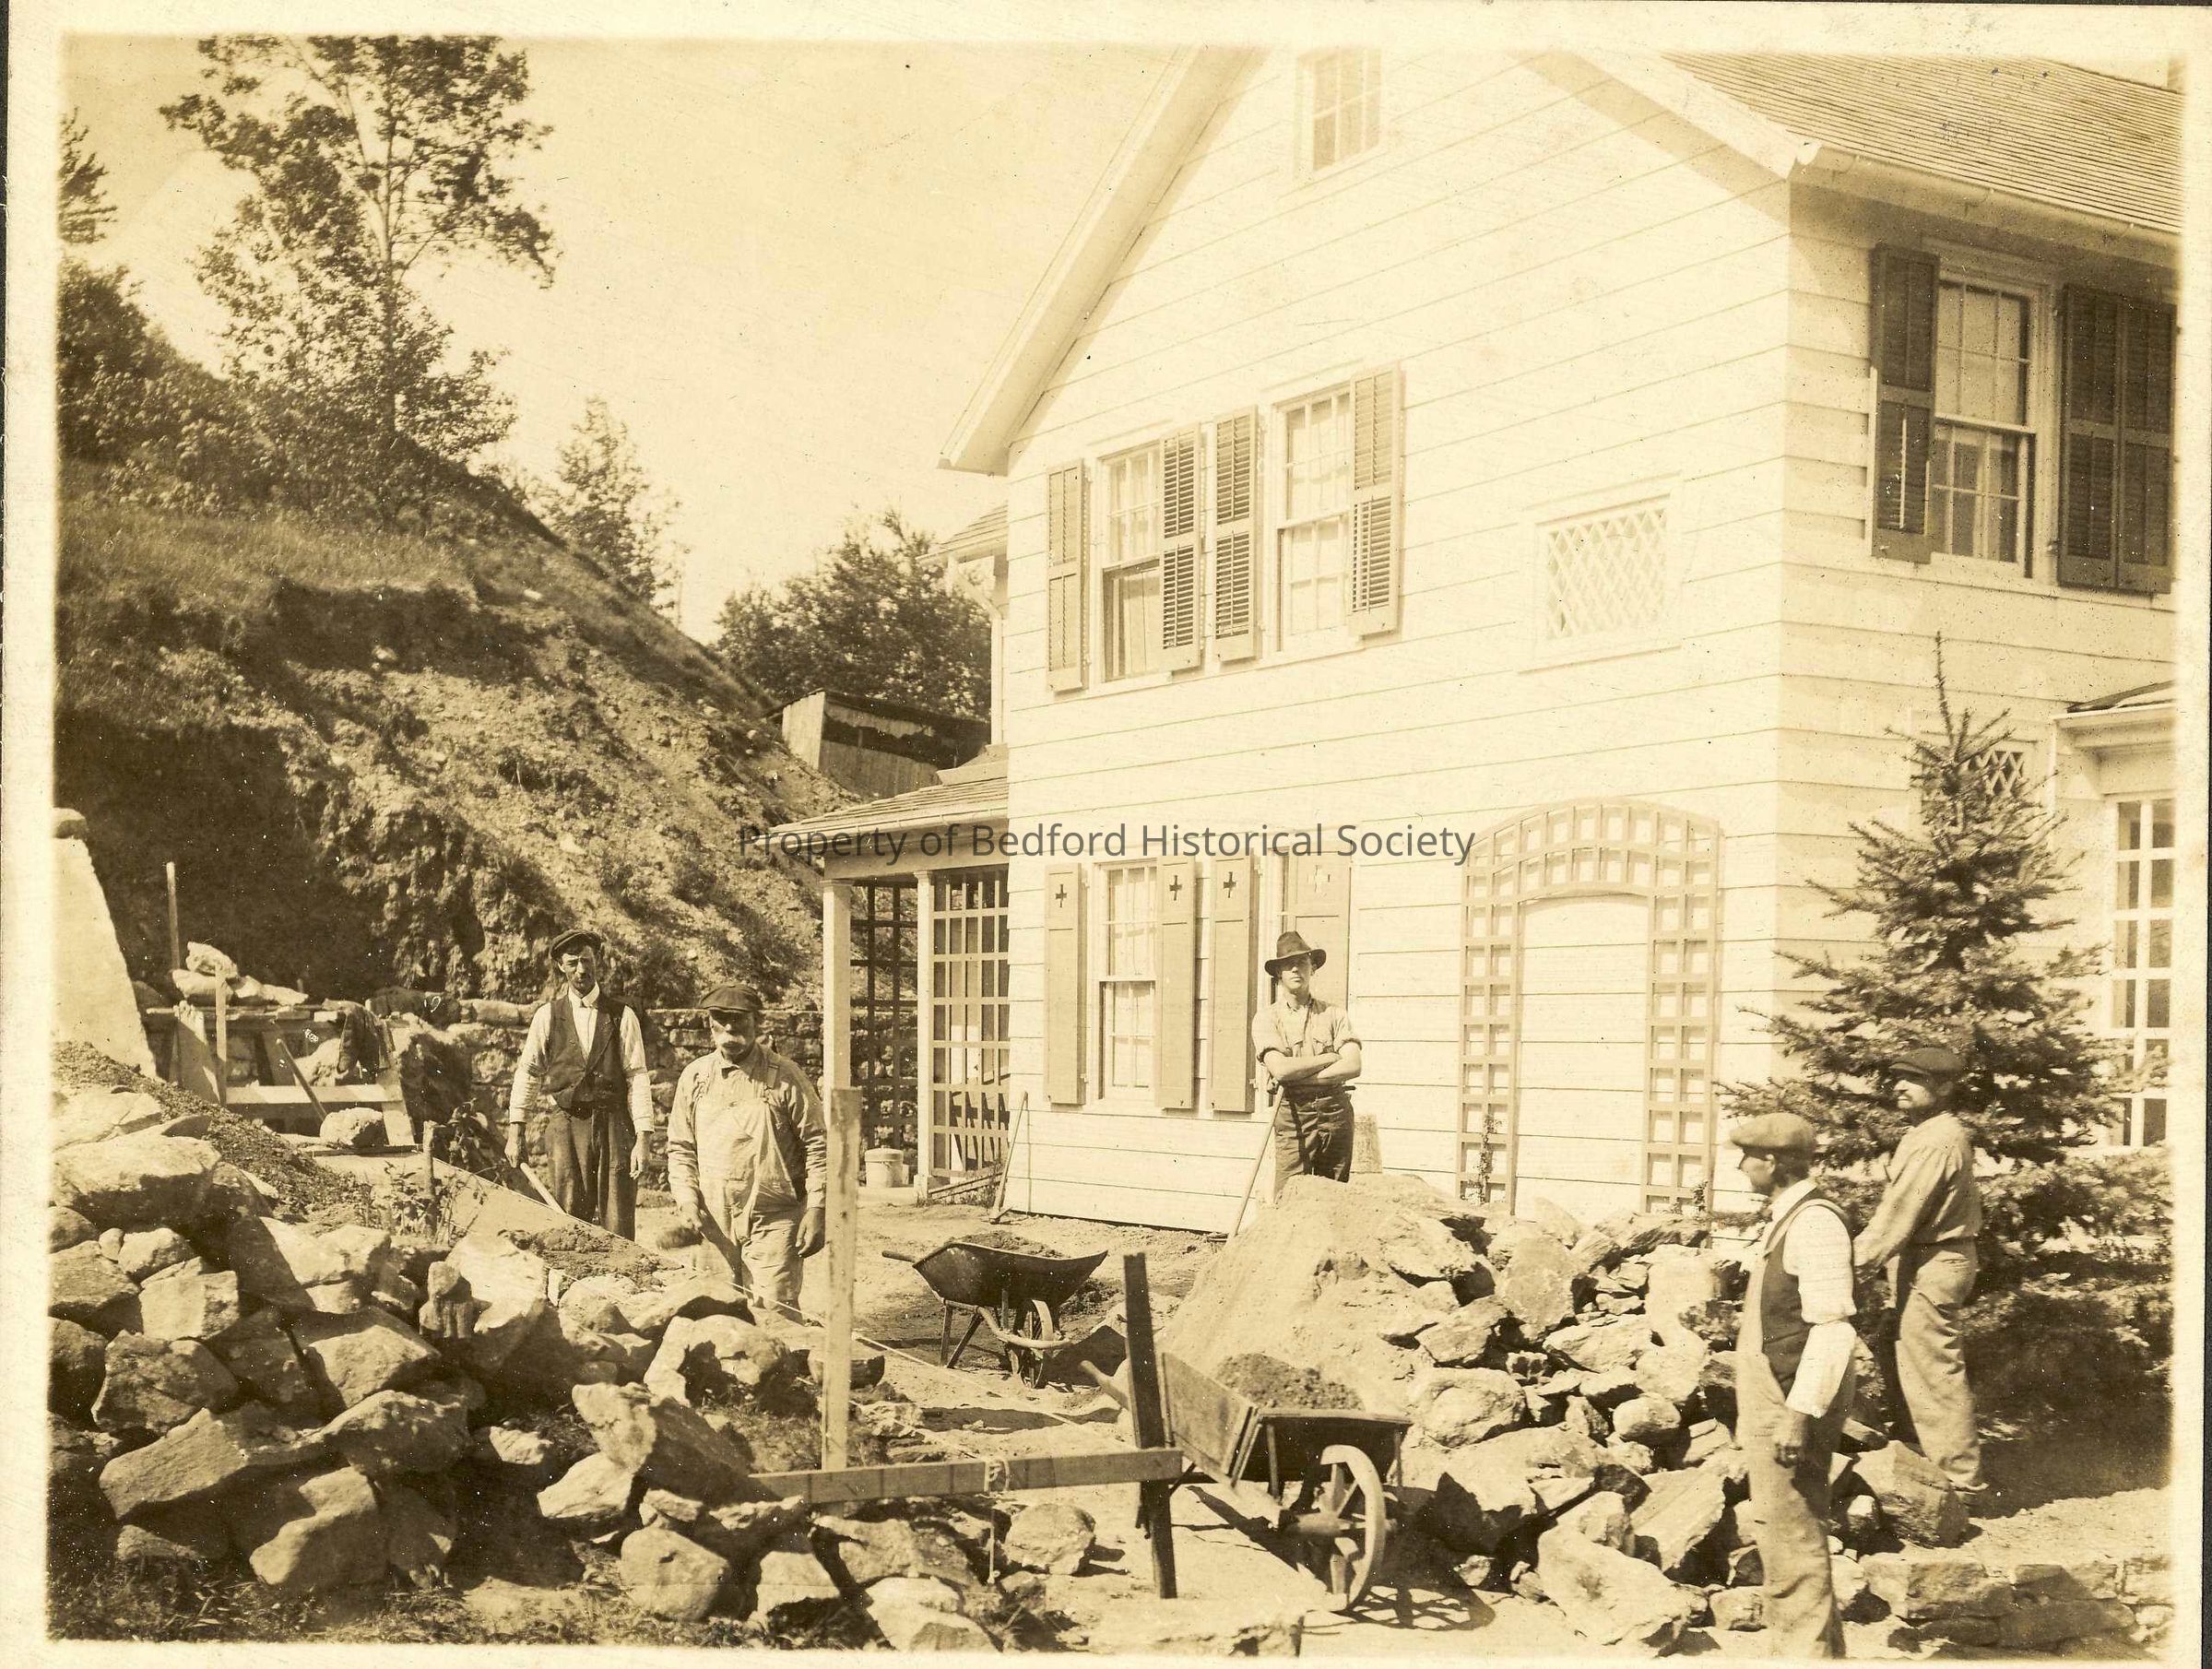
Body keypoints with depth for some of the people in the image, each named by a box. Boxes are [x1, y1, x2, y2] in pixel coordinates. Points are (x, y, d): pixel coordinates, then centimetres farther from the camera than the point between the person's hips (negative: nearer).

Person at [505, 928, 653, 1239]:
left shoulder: (622, 1016, 4)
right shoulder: (547, 1015, 7)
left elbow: (638, 1077, 0)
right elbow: (527, 1073, 9)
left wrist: (642, 1139, -7)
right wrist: (514, 1132, 4)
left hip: (614, 1128, 0)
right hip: (565, 1123, 0)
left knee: (617, 1228, -3)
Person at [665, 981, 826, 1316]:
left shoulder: (784, 1077, -2)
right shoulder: (694, 1077, 9)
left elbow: (818, 1144, -2)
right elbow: (680, 1148, 15)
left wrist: (816, 1210, -7)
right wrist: (686, 1198, 0)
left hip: (772, 1222, -4)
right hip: (714, 1224, 4)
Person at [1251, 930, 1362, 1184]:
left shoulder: (1334, 1014, 10)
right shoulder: (1266, 1018, 4)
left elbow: (1353, 1066, -4)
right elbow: (1280, 1069, -11)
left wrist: (1299, 1077, -9)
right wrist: (1329, 1058, -4)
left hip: (1336, 1112, 3)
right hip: (1293, 1114, -2)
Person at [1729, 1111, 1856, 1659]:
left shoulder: (1815, 1222, -18)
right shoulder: (1785, 1219, 14)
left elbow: (1832, 1327, -23)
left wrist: (1800, 1414, -26)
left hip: (1792, 1407, -11)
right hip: (1772, 1405, 11)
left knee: (1791, 1542, -5)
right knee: (1785, 1537, 18)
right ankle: (1797, 1650, 28)